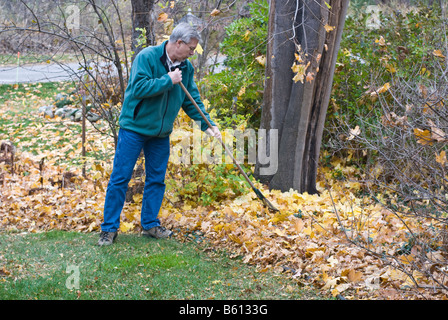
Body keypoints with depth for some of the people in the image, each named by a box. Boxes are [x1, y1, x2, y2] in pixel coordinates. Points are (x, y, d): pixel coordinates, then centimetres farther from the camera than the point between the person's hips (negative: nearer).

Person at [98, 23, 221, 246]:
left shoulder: (186, 68, 4)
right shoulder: (147, 57, -16)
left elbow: (192, 100, 9)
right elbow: (139, 87, -27)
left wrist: (207, 124, -2)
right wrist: (168, 80, -23)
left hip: (161, 133, 6)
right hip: (134, 127, -6)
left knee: (157, 179, 11)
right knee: (120, 178, -3)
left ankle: (150, 224, 24)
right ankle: (109, 228, 4)